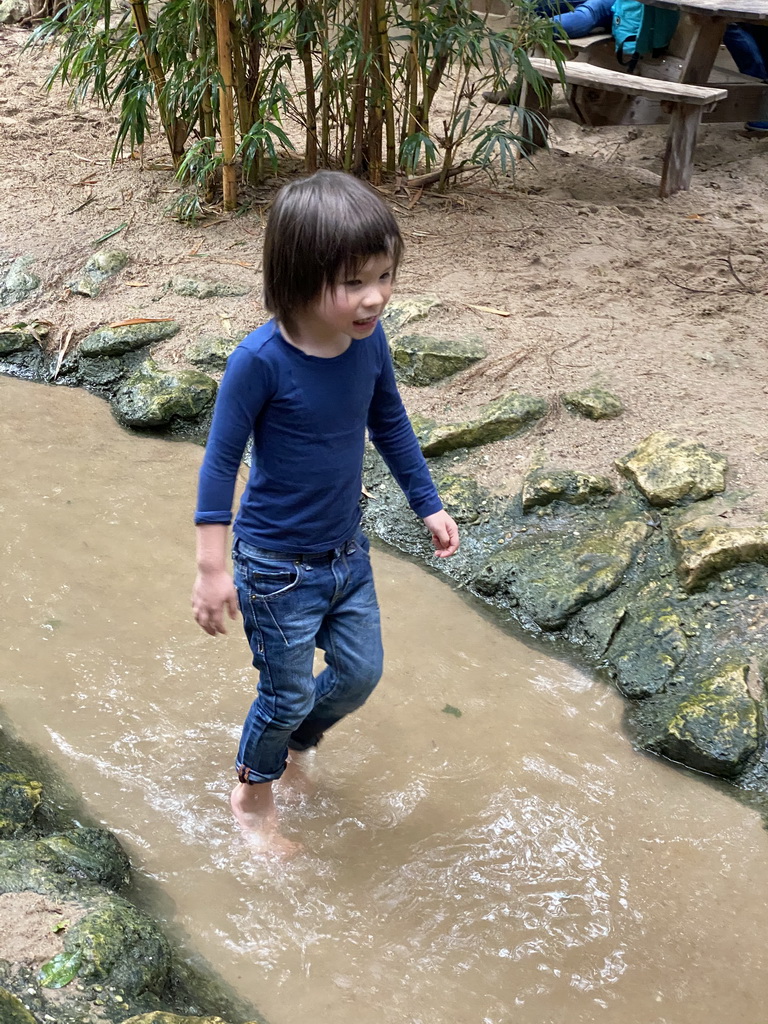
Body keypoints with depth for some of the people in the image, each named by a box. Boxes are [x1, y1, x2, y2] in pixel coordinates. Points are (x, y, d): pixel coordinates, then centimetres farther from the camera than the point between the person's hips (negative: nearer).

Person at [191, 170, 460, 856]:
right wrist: (212, 569, -19)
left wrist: (429, 506, 12)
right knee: (290, 694, 9)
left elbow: (391, 425, 7)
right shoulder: (261, 361, -27)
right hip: (277, 567, -6)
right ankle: (253, 795, 39)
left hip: (347, 553, 6)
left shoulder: (369, 339, -11)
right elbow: (221, 462, -19)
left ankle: (288, 746, 48)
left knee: (360, 674, 17)